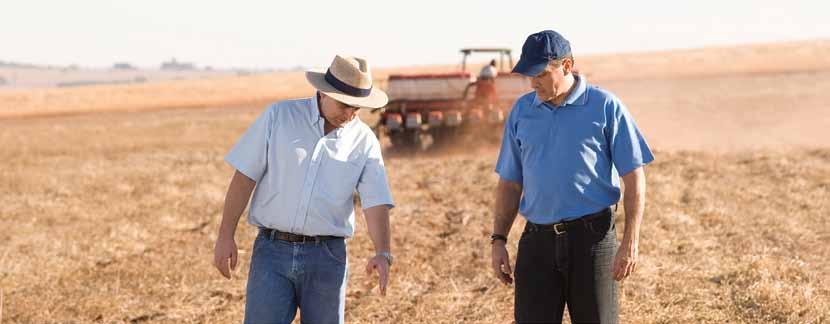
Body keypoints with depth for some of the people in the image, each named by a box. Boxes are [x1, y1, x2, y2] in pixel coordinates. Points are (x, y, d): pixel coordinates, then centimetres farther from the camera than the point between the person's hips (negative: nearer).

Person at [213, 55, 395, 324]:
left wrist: (383, 254, -22)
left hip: (327, 257, 1)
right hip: (273, 251, -1)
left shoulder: (364, 141, 2)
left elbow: (376, 202, -5)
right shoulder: (278, 117, -1)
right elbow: (245, 177, 0)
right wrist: (225, 237, -4)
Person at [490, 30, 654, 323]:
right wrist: (498, 240, 7)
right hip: (537, 241, 3)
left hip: (591, 236, -3)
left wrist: (630, 243, -10)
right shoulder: (521, 111, 9)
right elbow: (510, 182, 15)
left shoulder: (605, 107, -3)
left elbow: (634, 178, -3)